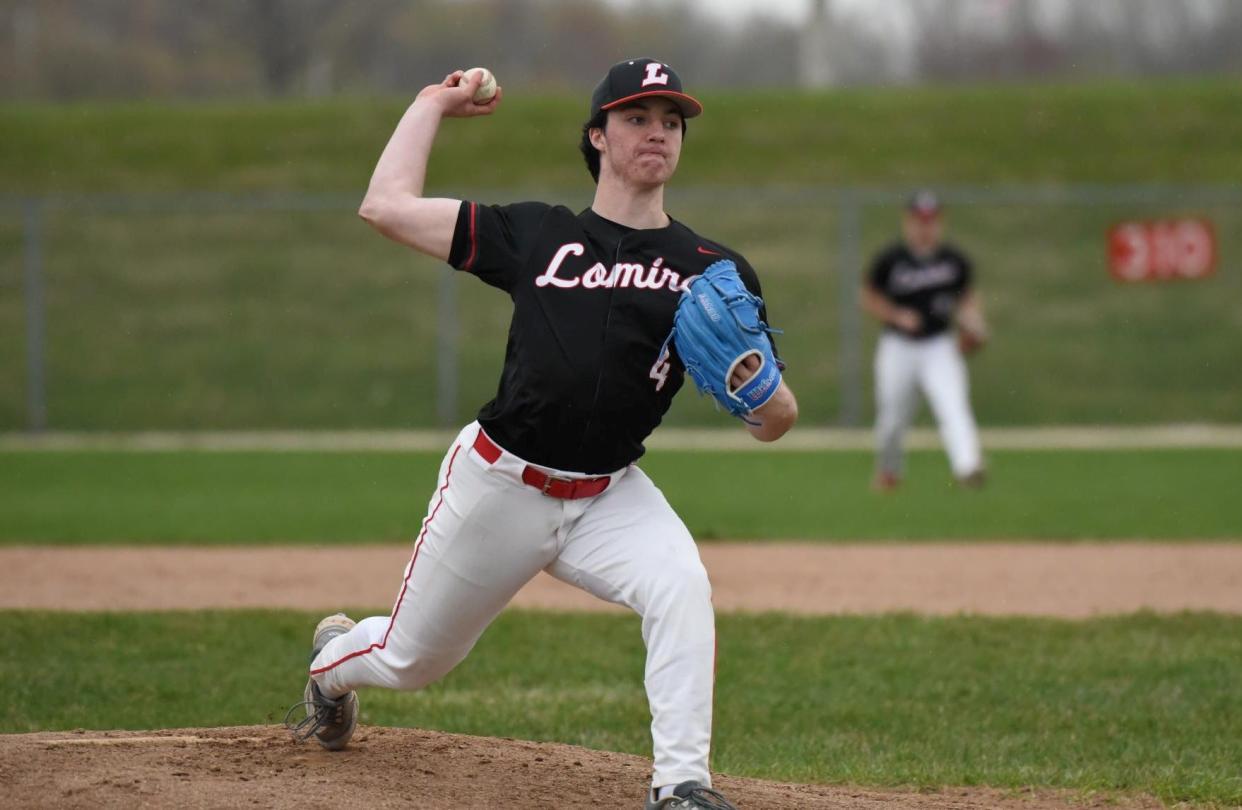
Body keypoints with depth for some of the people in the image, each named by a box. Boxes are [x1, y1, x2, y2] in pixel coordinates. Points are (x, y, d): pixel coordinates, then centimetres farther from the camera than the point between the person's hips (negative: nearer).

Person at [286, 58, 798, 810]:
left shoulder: (713, 270, -1)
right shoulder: (537, 234, -1)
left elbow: (775, 422, -5)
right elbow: (386, 206, -2)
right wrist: (434, 103, 9)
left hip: (610, 496, 0)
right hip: (498, 486, 0)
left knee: (681, 587, -31)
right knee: (409, 660, 15)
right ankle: (335, 657, 51)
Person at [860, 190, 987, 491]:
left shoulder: (955, 260, -2)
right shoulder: (890, 259, -7)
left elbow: (968, 297, 14)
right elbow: (869, 297, 4)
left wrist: (973, 326, -3)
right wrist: (897, 316, -11)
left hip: (939, 345, 0)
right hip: (898, 347, 0)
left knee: (953, 405, -22)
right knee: (892, 418, 10)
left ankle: (967, 467, -35)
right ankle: (887, 470, 38)